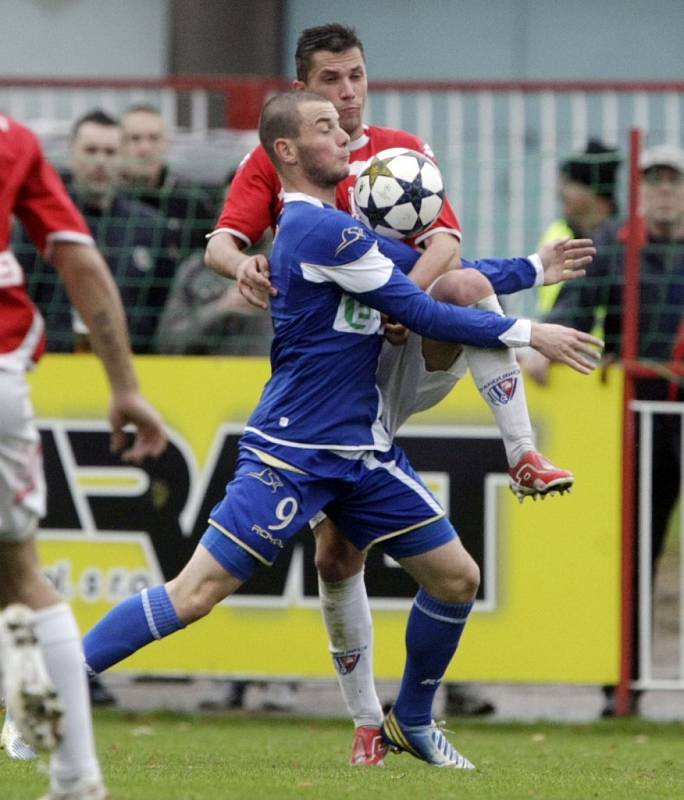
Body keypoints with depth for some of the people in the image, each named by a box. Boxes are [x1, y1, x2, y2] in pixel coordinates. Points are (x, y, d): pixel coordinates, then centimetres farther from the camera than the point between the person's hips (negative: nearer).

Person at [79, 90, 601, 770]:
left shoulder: (339, 227, 15)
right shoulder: (317, 228, -14)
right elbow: (422, 313, -12)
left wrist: (534, 270, 24)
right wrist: (527, 335, -6)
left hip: (360, 452, 9)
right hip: (292, 453, -9)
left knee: (456, 578, 7)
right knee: (196, 592, -14)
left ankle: (412, 720, 25)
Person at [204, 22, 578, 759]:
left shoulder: (403, 152, 5)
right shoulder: (271, 162, 5)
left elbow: (445, 242, -9)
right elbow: (220, 243, -8)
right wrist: (242, 266, -33)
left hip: (407, 358, 0)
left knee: (469, 287, -32)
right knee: (335, 551, -5)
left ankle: (524, 457, -37)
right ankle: (366, 718, 9)